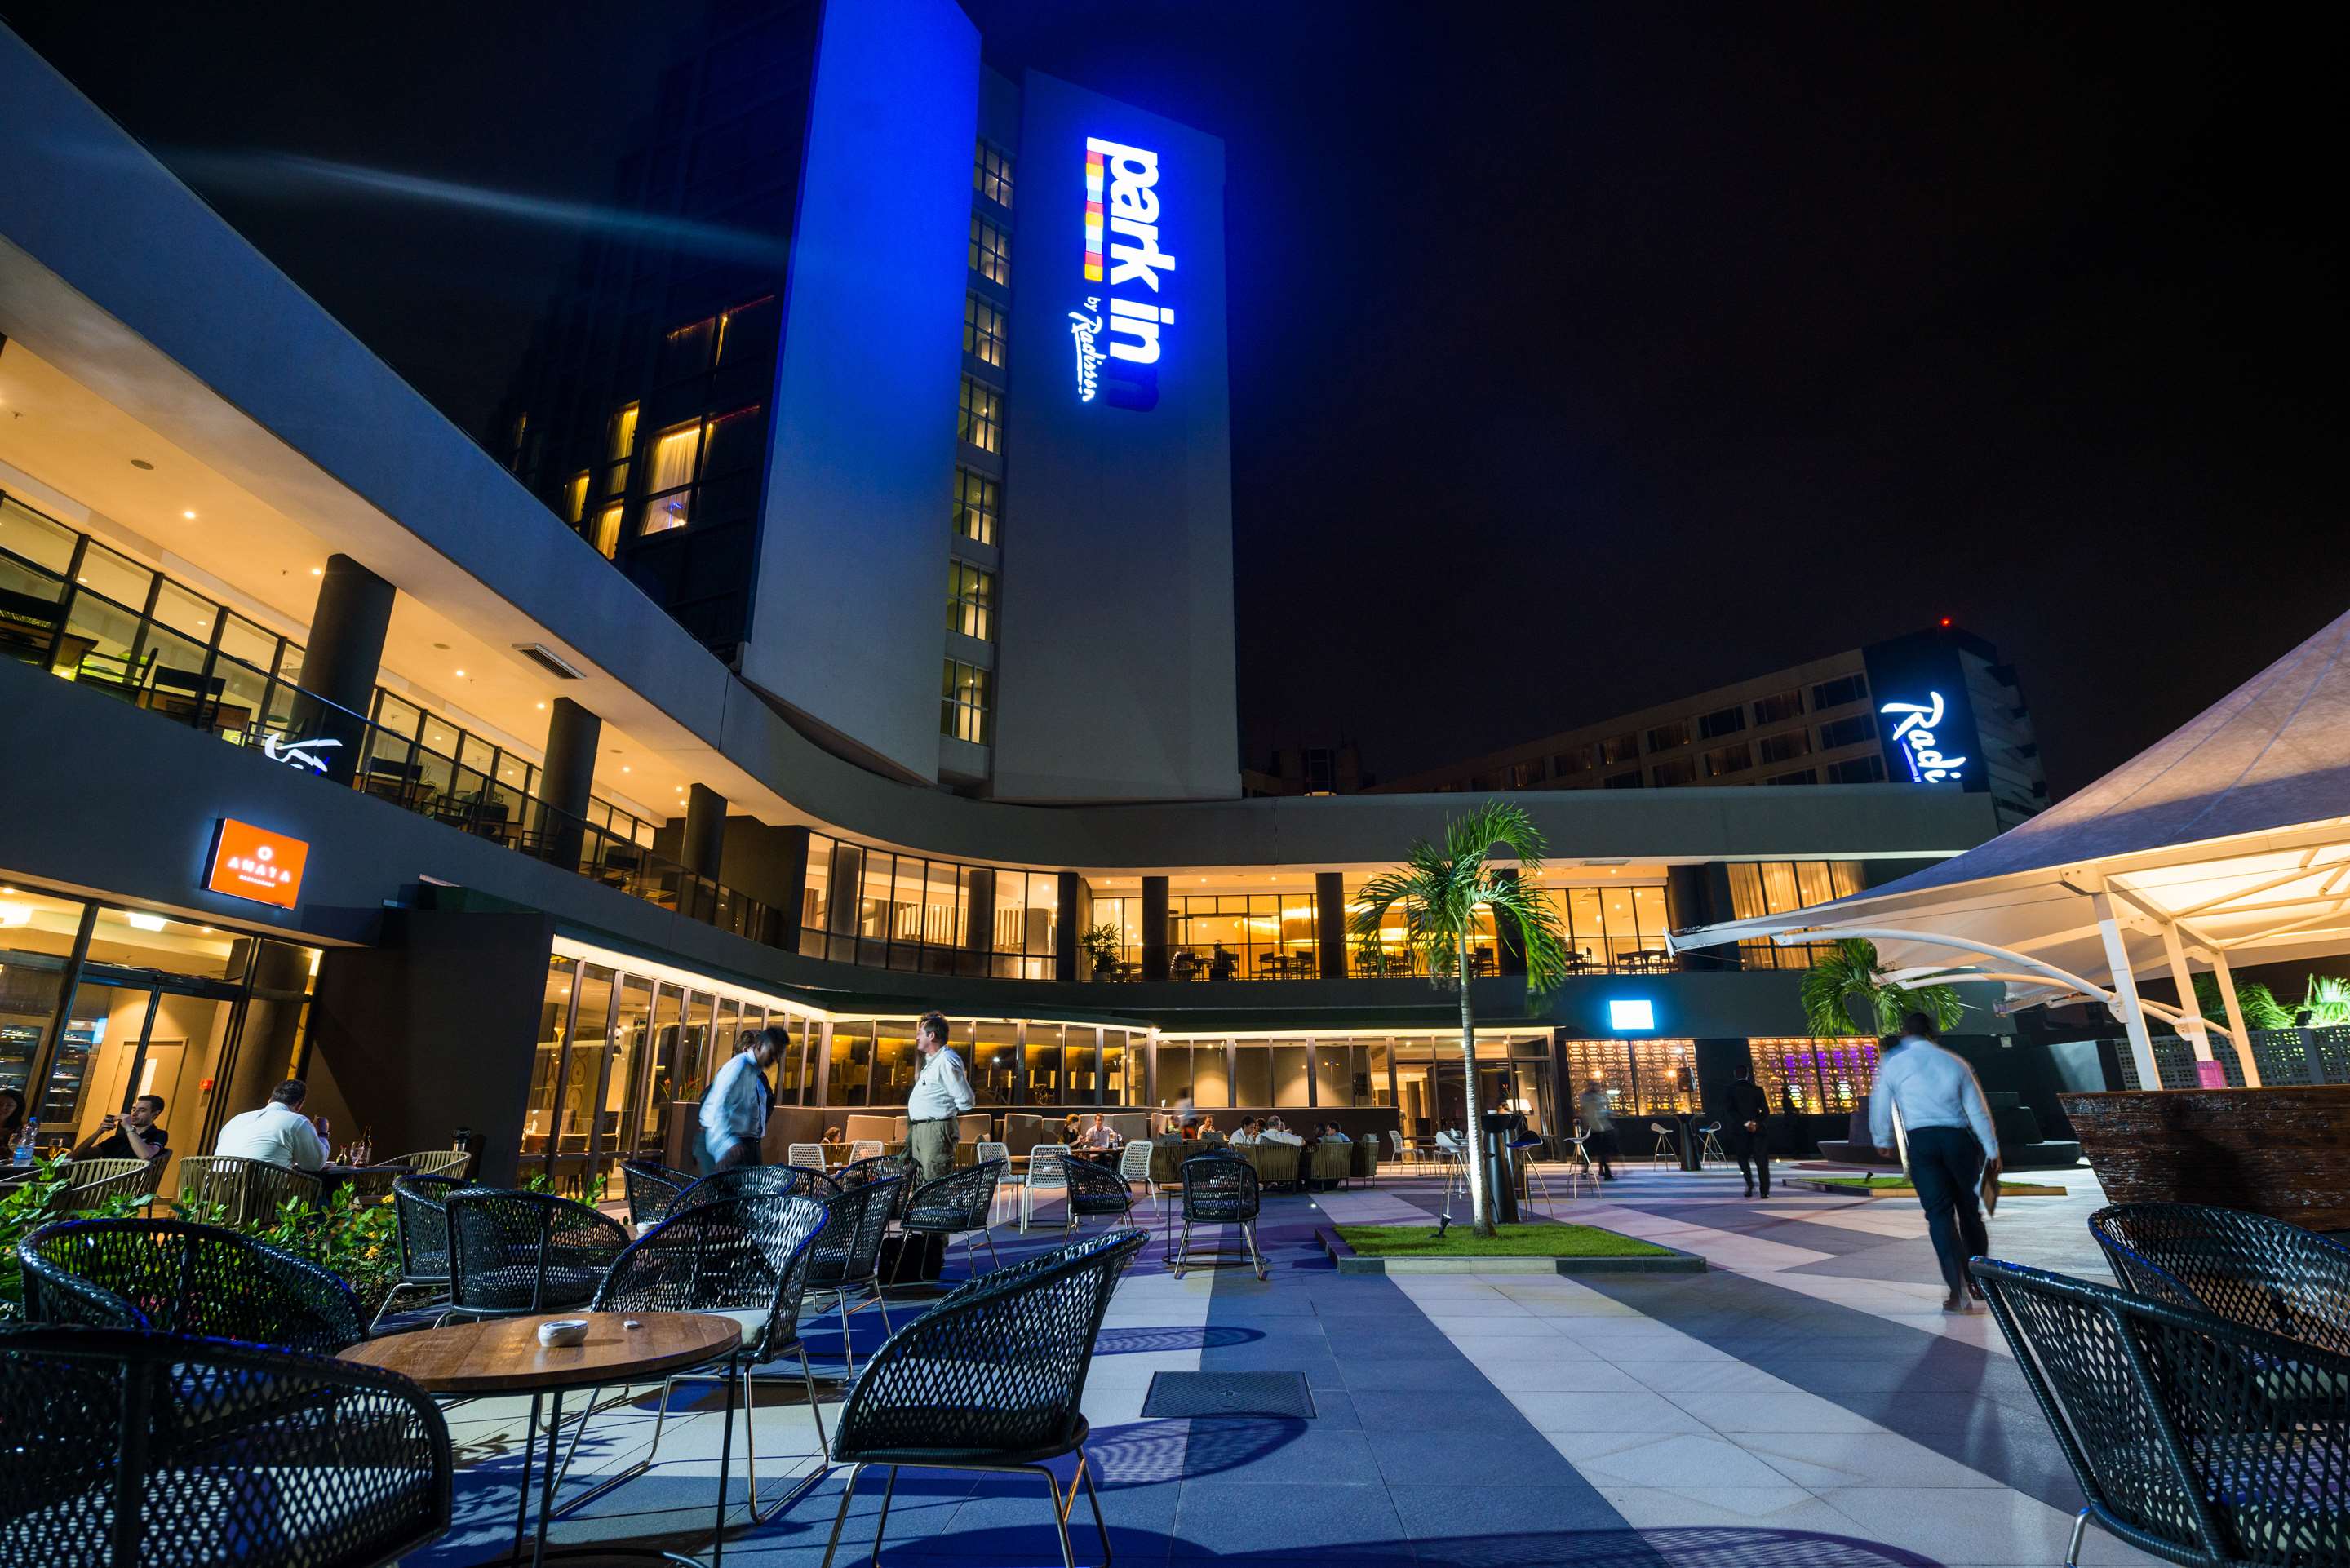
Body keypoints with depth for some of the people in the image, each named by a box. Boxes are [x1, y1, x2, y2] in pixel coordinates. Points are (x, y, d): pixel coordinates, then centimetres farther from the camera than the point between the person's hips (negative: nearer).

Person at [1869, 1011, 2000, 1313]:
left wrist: (1882, 1141, 27)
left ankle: (1958, 1288, -9)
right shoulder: (1954, 1062, 9)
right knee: (1970, 1211, 16)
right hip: (1959, 1139, 2)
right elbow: (1978, 1110, 8)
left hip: (1921, 1142, -2)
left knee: (1939, 1214, 0)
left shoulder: (1891, 1065, 4)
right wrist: (1992, 1151, 16)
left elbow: (1879, 1109, 9)